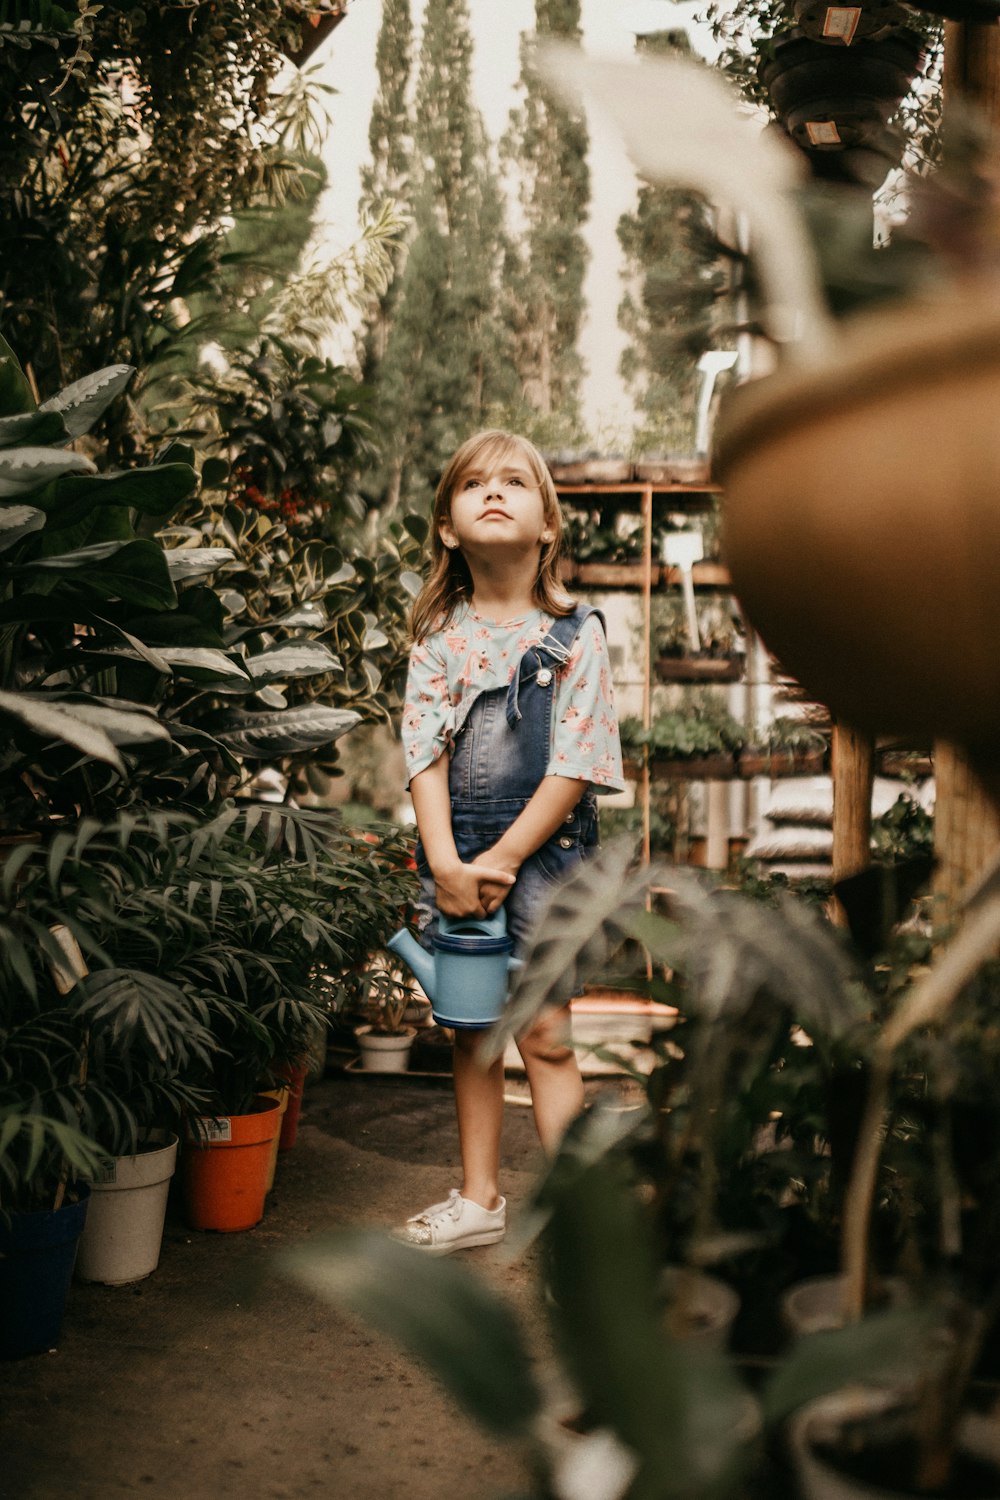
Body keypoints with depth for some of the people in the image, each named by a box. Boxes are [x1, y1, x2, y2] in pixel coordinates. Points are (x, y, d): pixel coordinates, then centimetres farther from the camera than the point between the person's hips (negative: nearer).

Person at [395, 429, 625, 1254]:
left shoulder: (575, 634, -4)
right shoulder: (438, 638, 4)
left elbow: (576, 763, -9)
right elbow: (424, 753, -1)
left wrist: (505, 858, -13)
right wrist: (446, 862, -13)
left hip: (542, 850, -3)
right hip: (454, 855, 3)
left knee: (545, 1036, -2)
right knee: (471, 1032, 13)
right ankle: (480, 1198, 27)